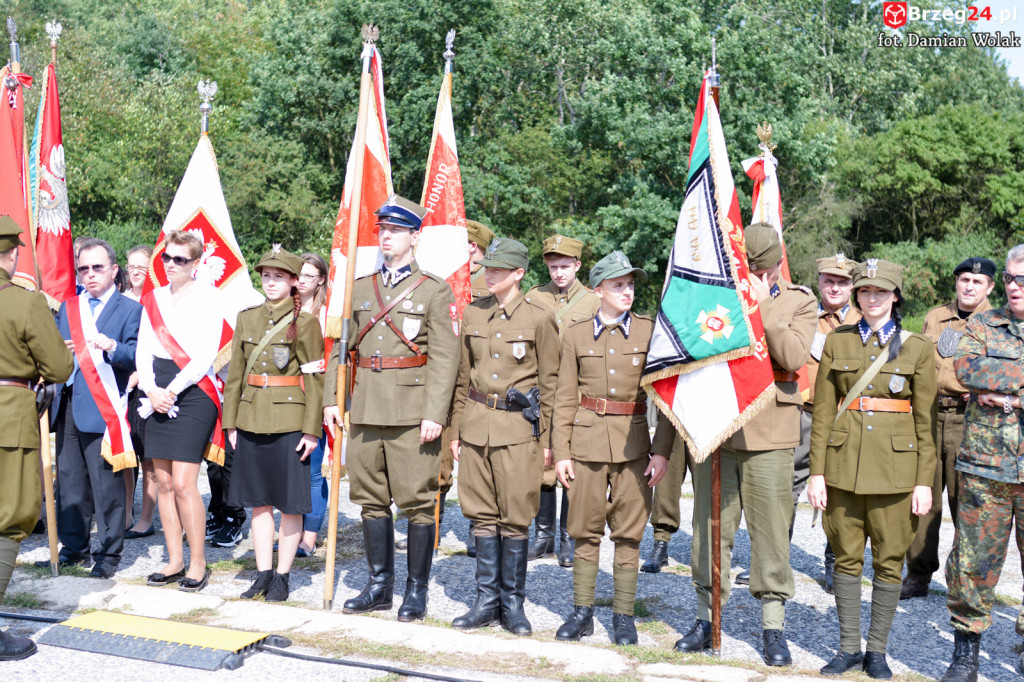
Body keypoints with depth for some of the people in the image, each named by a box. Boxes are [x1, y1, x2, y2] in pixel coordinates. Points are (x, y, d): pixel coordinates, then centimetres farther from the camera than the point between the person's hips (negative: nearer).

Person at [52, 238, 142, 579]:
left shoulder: (130, 309, 0)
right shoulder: (68, 307, 17)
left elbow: (135, 358, -11)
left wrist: (112, 346, -30)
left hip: (104, 408, -6)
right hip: (69, 406, 6)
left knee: (107, 483, -2)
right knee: (69, 480, 13)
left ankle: (109, 552, 9)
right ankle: (74, 546, 26)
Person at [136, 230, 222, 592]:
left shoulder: (207, 297, -3)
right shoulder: (153, 299, 13)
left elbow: (206, 355, -10)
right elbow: (143, 351, 11)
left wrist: (172, 389, -13)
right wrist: (151, 389, -4)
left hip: (193, 394, -6)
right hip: (158, 395, 6)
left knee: (183, 483, -9)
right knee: (163, 483, 7)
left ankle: (198, 563, 3)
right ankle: (174, 561, 18)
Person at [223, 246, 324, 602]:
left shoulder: (305, 322, -3)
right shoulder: (247, 318, 10)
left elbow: (315, 379, -5)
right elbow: (235, 374, 12)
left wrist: (311, 430, -11)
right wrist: (231, 422, 7)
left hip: (289, 421, -4)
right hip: (251, 420, 4)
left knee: (290, 503, 3)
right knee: (259, 501, 11)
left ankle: (282, 576, 15)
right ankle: (263, 573, 22)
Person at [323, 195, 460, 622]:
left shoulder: (435, 290, 0)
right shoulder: (360, 289, 15)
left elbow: (444, 358, -7)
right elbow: (341, 347, 16)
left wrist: (434, 414, -15)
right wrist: (331, 398, 7)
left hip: (411, 413, -5)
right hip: (365, 411, 5)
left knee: (416, 501, 0)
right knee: (371, 499, 11)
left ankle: (417, 591, 14)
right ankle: (380, 586, 24)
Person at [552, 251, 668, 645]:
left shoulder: (650, 331, 2)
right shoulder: (575, 335, 5)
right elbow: (565, 398, 5)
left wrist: (663, 450, -4)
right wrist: (560, 452, 0)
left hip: (634, 442, 0)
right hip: (587, 440, 1)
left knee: (629, 532, 5)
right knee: (585, 531, 7)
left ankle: (623, 616, 18)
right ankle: (582, 612, 20)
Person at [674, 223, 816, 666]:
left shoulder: (799, 303, 5)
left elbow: (794, 357, -12)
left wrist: (762, 305, -13)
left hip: (769, 435, -2)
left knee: (770, 533, 3)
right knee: (710, 528, 8)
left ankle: (773, 628, 18)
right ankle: (706, 620, 21)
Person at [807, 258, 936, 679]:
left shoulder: (918, 348, 2)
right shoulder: (837, 343, 5)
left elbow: (925, 420, 2)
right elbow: (823, 411, 3)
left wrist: (925, 481, -3)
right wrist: (816, 471, -2)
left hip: (895, 468, -1)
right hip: (844, 464, 1)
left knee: (889, 561, 6)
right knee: (847, 558, 8)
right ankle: (848, 648, 21)